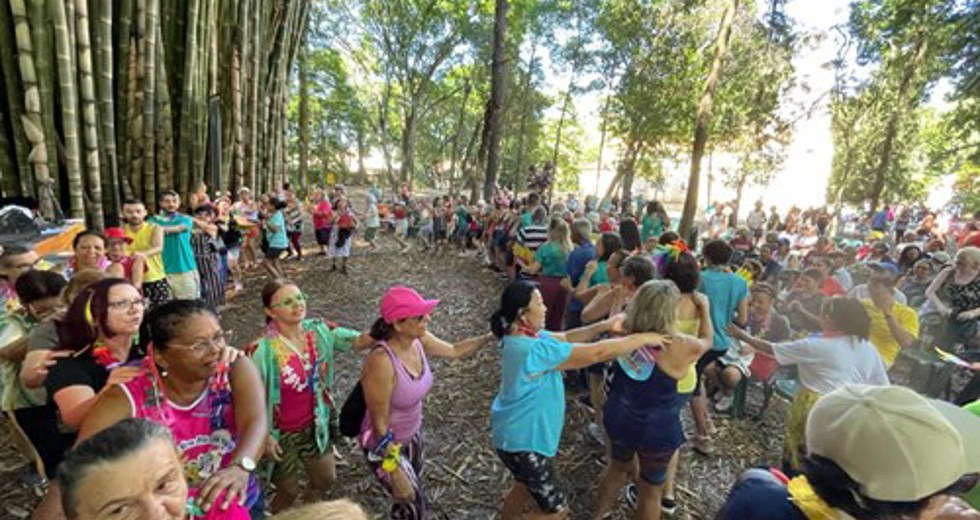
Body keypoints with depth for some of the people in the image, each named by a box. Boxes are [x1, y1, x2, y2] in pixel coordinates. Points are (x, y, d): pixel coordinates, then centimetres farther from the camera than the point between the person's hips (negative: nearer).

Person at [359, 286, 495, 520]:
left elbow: (454, 351, 3)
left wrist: (490, 337, -5)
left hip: (412, 434, 6)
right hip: (384, 446, -6)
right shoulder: (382, 362, -36)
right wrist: (394, 472, -19)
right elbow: (379, 424, -26)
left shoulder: (419, 339, -16)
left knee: (414, 495, 27)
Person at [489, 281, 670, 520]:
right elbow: (597, 353, -29)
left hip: (519, 433, 10)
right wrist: (643, 338, -18)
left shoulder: (521, 337, -3)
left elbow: (565, 337, 2)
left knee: (526, 488, 31)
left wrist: (604, 326, -11)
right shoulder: (535, 350, -34)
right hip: (522, 441, -10)